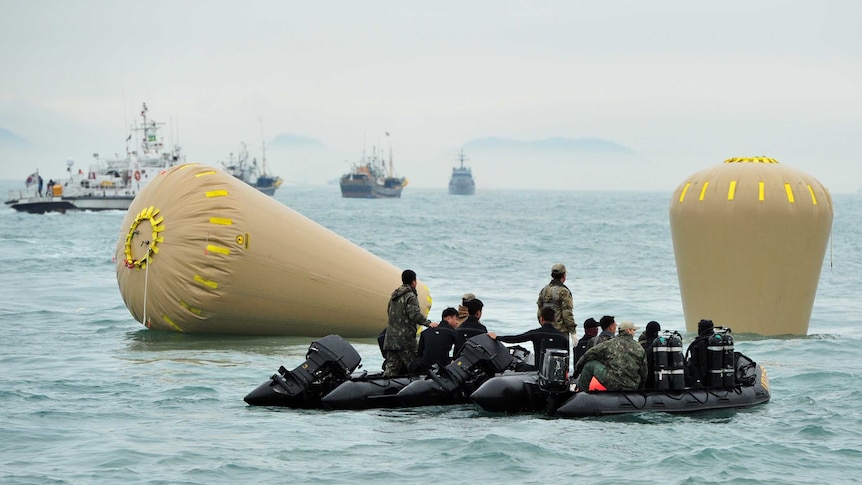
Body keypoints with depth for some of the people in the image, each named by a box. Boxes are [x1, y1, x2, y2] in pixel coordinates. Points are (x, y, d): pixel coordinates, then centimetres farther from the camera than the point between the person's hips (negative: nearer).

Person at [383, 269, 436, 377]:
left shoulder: (394, 295, 16)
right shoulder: (410, 296, -11)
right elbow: (415, 315, -19)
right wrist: (428, 323, -12)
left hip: (390, 337, 8)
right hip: (405, 338, -8)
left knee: (391, 366, 6)